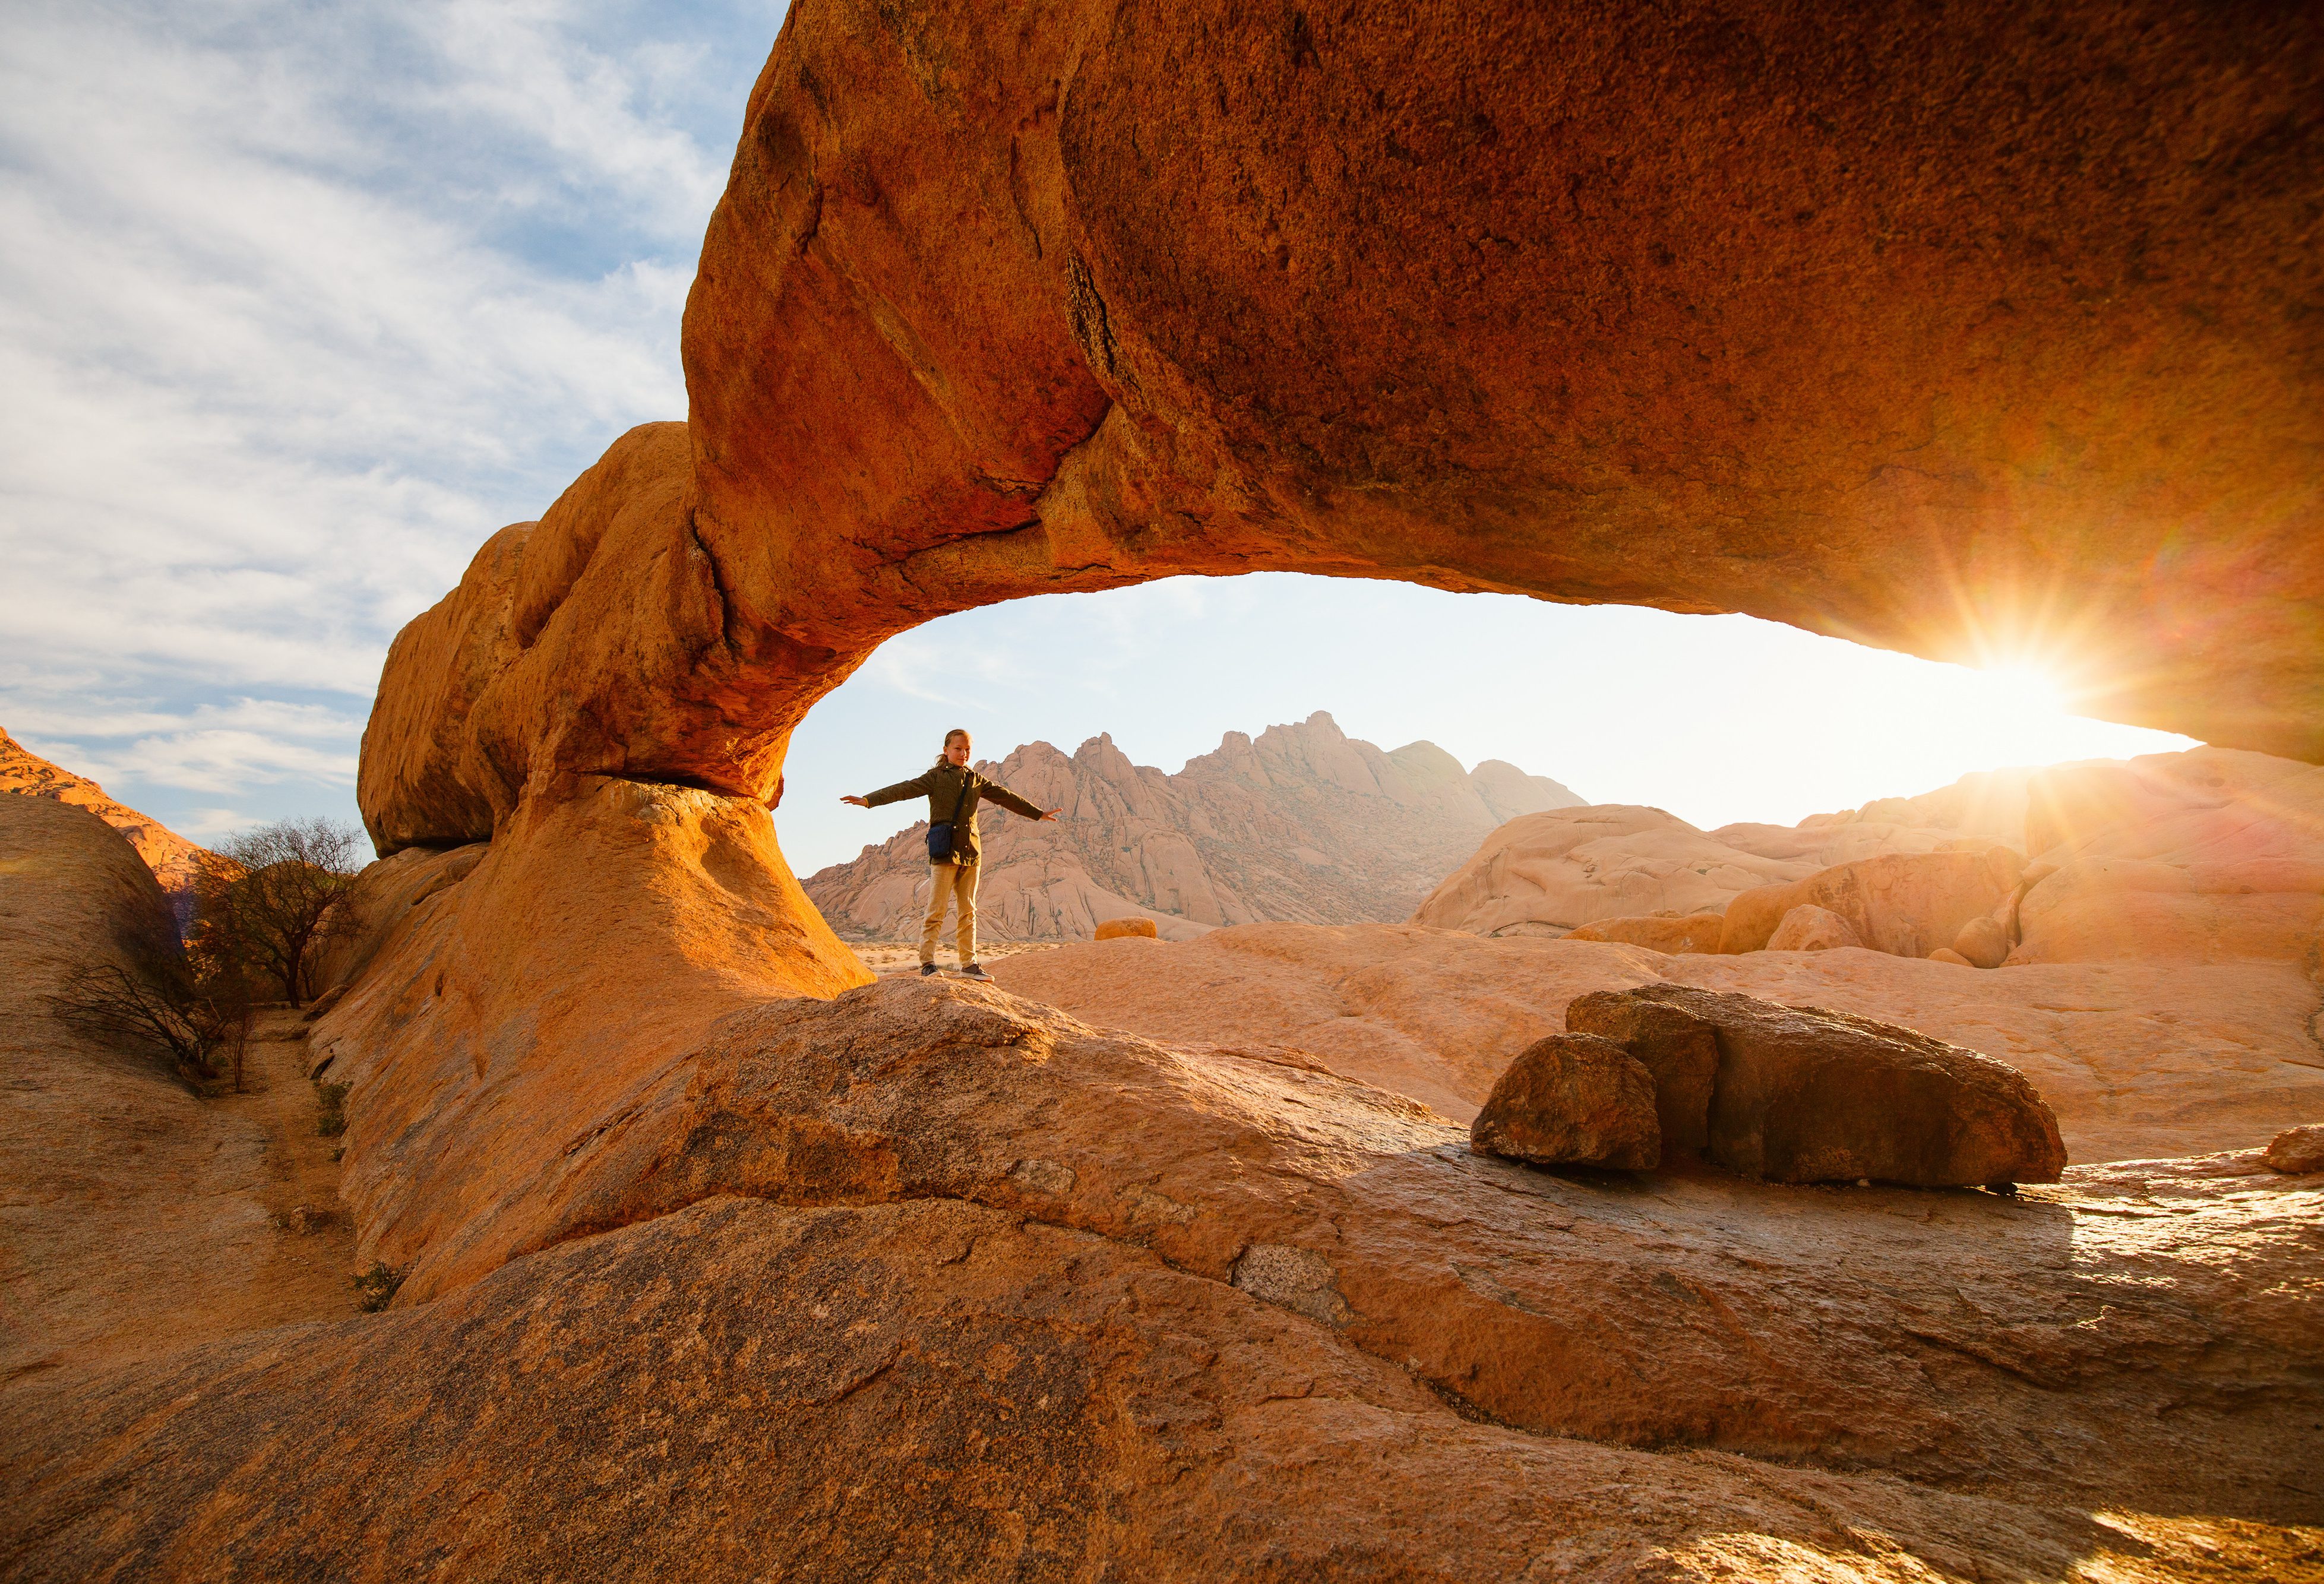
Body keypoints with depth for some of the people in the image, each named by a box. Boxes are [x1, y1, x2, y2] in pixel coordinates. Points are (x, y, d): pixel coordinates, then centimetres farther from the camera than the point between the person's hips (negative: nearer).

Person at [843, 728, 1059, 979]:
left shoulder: (976, 780, 16)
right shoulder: (936, 777, 2)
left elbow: (1006, 797, 24)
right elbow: (905, 789, -11)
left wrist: (1038, 813, 31)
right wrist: (868, 800, -24)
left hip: (970, 850, 5)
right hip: (944, 850, -5)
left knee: (968, 911, 7)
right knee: (937, 909, -7)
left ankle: (969, 963, 12)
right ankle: (927, 962, -4)